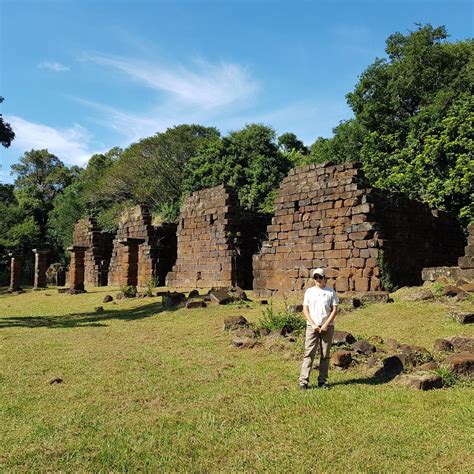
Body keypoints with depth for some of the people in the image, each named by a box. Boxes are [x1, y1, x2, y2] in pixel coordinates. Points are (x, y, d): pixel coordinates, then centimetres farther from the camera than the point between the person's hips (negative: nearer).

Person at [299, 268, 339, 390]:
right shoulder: (309, 291, 6)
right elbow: (305, 310, 3)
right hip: (312, 326, 0)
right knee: (309, 354, -5)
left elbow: (334, 310, 0)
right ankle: (303, 381, -5)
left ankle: (322, 380, 15)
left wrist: (325, 325, -9)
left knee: (325, 355, 6)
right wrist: (313, 325, -8)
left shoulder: (331, 292, 4)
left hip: (327, 327, 0)